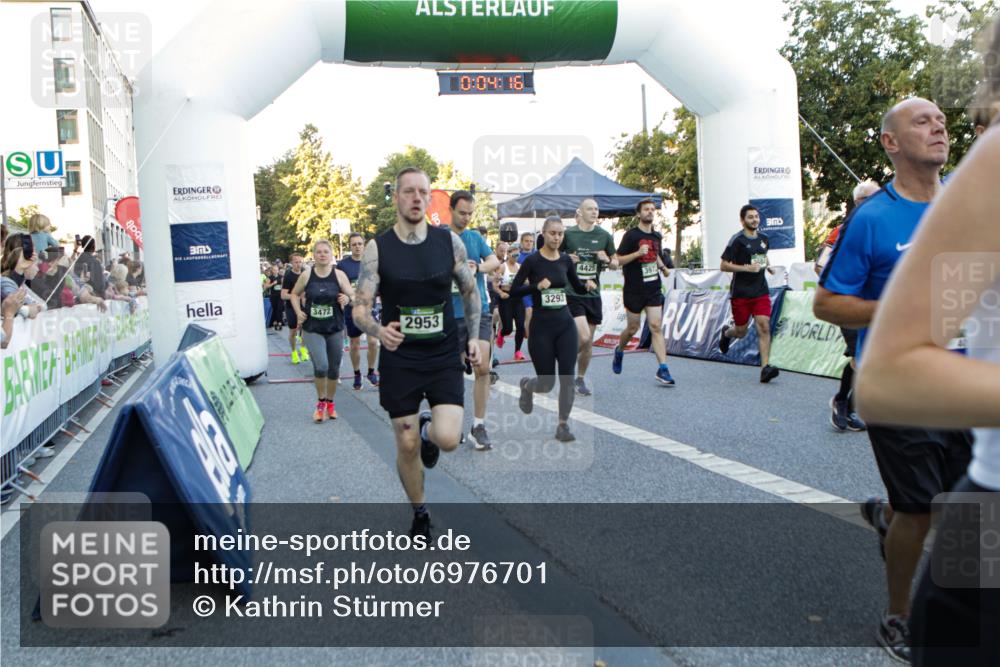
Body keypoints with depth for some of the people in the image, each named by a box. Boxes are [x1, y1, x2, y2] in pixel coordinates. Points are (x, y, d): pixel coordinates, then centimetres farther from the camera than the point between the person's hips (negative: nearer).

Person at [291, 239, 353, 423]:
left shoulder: (339, 275, -4)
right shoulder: (306, 275, -3)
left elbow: (353, 296, 1)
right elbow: (294, 294, 13)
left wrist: (347, 299, -21)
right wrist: (298, 312, 0)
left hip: (335, 329, 1)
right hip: (312, 329, -1)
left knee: (334, 368, 11)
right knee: (321, 366, -18)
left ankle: (330, 402, 33)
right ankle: (320, 402, 6)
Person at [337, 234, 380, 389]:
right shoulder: (342, 264, -1)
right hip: (352, 310, 0)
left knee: (373, 341, -8)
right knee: (355, 344, 8)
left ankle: (371, 372, 13)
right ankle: (357, 375, 24)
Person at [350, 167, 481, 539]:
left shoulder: (449, 241, -2)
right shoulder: (377, 248, -7)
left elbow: (470, 291, 12)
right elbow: (360, 309, -10)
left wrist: (474, 337, 6)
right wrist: (378, 331, -31)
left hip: (445, 357, 1)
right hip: (399, 359, 0)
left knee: (448, 439, -16)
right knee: (407, 447, 6)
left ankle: (428, 431, 23)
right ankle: (420, 514, 32)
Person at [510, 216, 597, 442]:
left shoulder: (565, 260, 5)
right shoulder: (532, 260, -8)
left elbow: (577, 287, 17)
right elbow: (513, 291, -10)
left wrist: (588, 285, -4)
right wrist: (536, 286, -24)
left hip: (565, 324, 4)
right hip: (541, 326, -4)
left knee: (567, 377, -4)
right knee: (547, 383, 3)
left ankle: (563, 425, 6)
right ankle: (526, 385, 38)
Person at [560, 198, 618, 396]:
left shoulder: (604, 235, 5)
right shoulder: (568, 234, -4)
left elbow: (616, 264, 13)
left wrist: (607, 260, -8)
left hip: (593, 294, 4)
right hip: (572, 293, -4)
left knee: (589, 342, 9)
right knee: (583, 338, -18)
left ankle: (580, 379, 25)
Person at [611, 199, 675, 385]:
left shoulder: (657, 236, 11)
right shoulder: (631, 235, -8)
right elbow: (618, 259, -11)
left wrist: (663, 267, 9)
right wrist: (638, 253, -24)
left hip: (654, 288, 4)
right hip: (634, 290, -4)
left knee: (656, 326, -6)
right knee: (633, 328, 8)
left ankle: (663, 369, -10)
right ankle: (619, 351, 39)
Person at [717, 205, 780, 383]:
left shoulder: (764, 239, 11)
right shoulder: (737, 240, -8)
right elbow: (724, 266, -10)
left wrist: (767, 266, 12)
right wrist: (747, 268, -20)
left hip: (761, 291, 4)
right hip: (740, 293, -4)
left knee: (764, 327, -12)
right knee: (741, 332, 8)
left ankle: (765, 368, -14)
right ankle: (726, 333, 45)